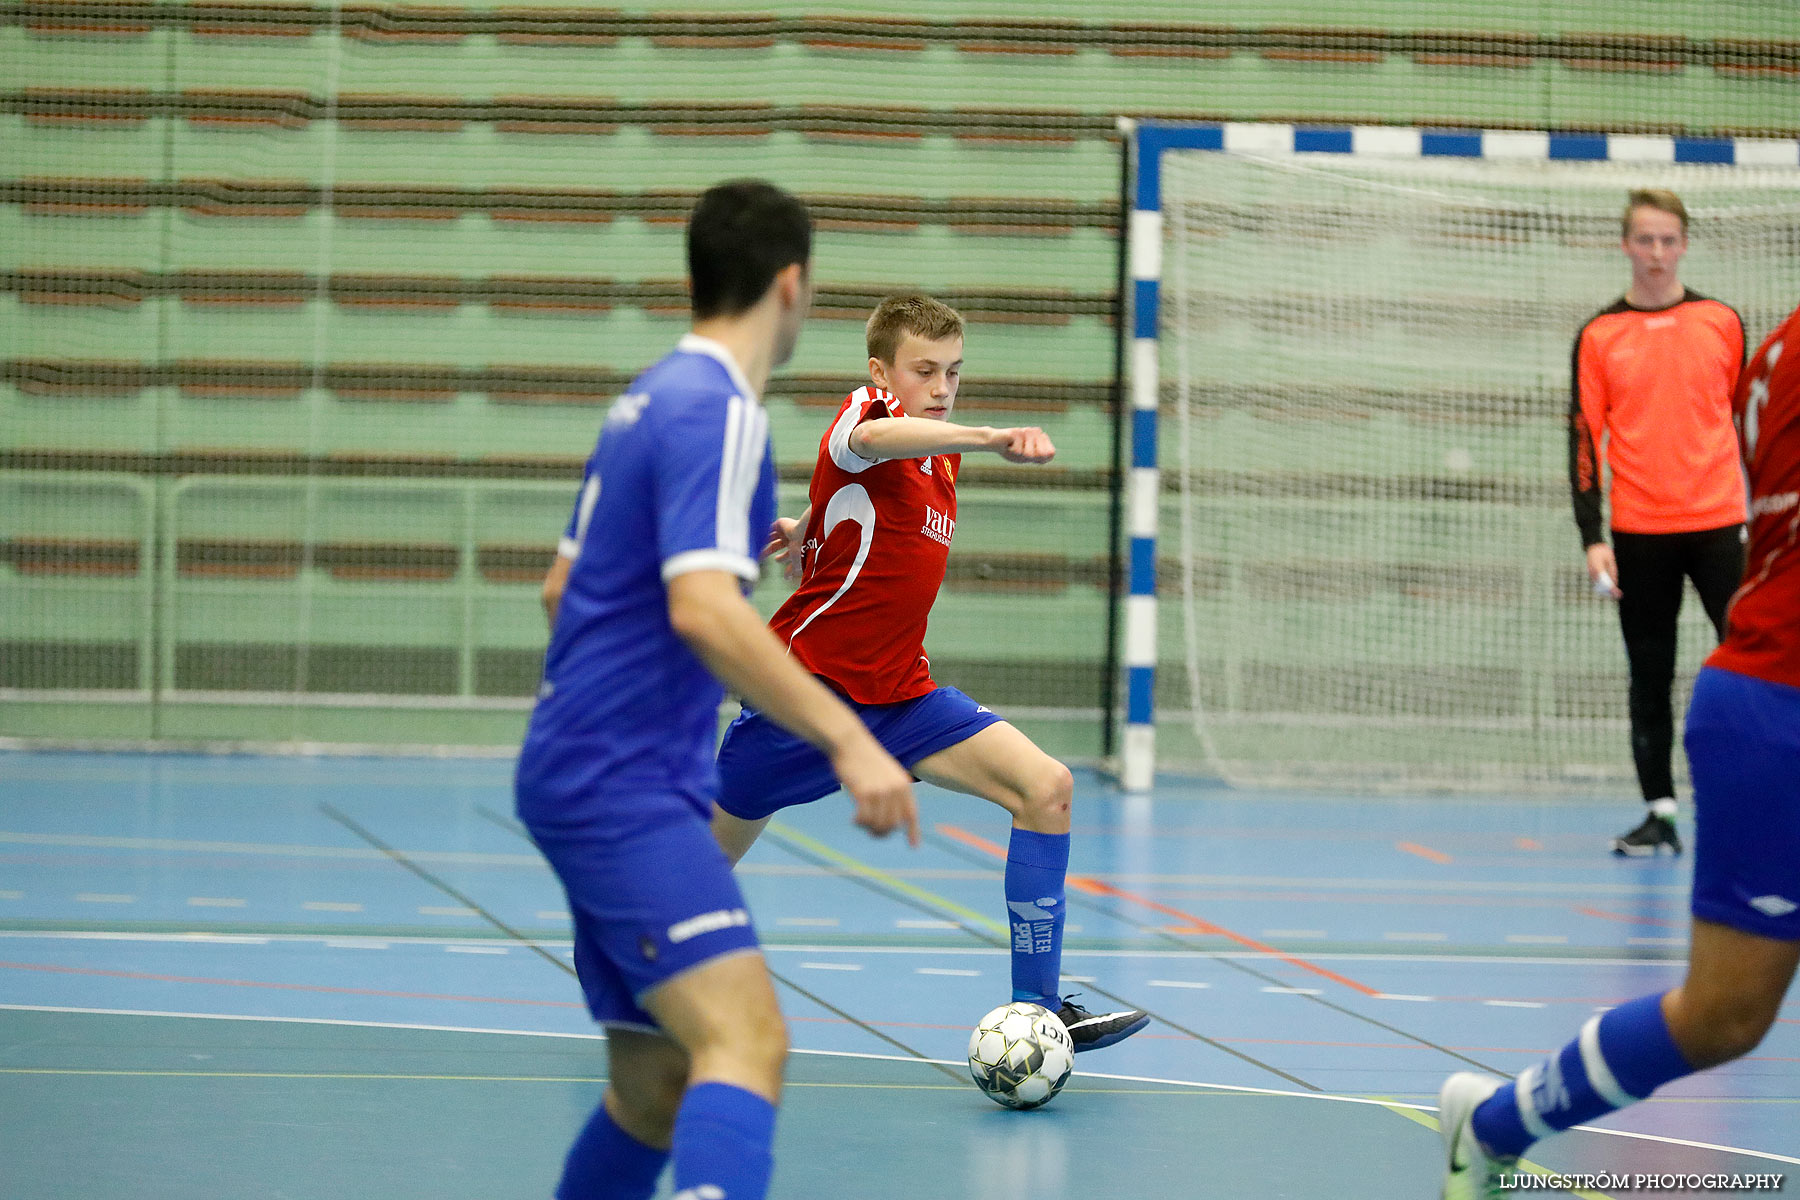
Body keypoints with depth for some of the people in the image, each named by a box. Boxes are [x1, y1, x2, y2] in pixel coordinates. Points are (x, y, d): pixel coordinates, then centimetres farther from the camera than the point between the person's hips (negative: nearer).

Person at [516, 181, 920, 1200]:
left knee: (655, 1086, 12)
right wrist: (847, 739, -25)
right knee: (747, 1042, -24)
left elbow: (565, 589, 25)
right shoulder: (720, 410, -13)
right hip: (625, 784, -10)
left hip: (583, 774, 10)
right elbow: (703, 611, -25)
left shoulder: (653, 397, 17)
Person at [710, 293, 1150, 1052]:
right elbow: (874, 439, -43)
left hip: (899, 695, 7)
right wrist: (994, 440, -59)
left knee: (1045, 788, -11)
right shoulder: (865, 416, -15)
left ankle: (1038, 1006, -11)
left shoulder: (940, 458, 9)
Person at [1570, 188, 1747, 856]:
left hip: (1719, 525, 0)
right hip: (1639, 532, 0)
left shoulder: (1722, 323, 6)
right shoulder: (1599, 337, 4)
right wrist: (1592, 537, -5)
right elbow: (1585, 439, 2)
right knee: (1650, 679, 5)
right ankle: (1661, 813, 9)